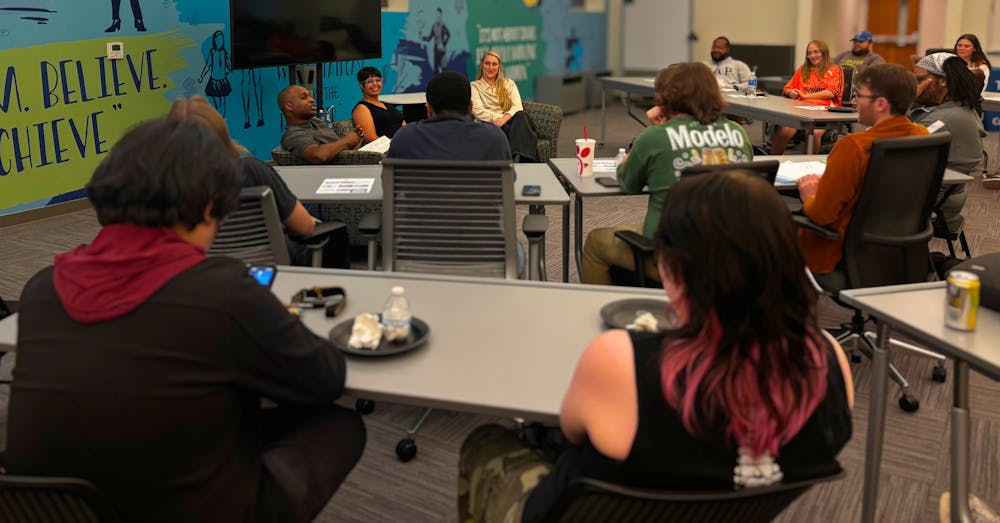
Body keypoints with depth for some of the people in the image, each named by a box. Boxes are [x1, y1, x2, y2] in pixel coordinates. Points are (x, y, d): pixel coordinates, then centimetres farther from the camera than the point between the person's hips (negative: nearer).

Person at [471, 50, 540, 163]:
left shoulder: (509, 84, 22)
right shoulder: (474, 86, 15)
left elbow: (517, 107, 5)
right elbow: (478, 111, -2)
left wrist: (505, 118, -17)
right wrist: (498, 118, -16)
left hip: (509, 121, 2)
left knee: (521, 116, -35)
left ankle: (523, 159, -56)